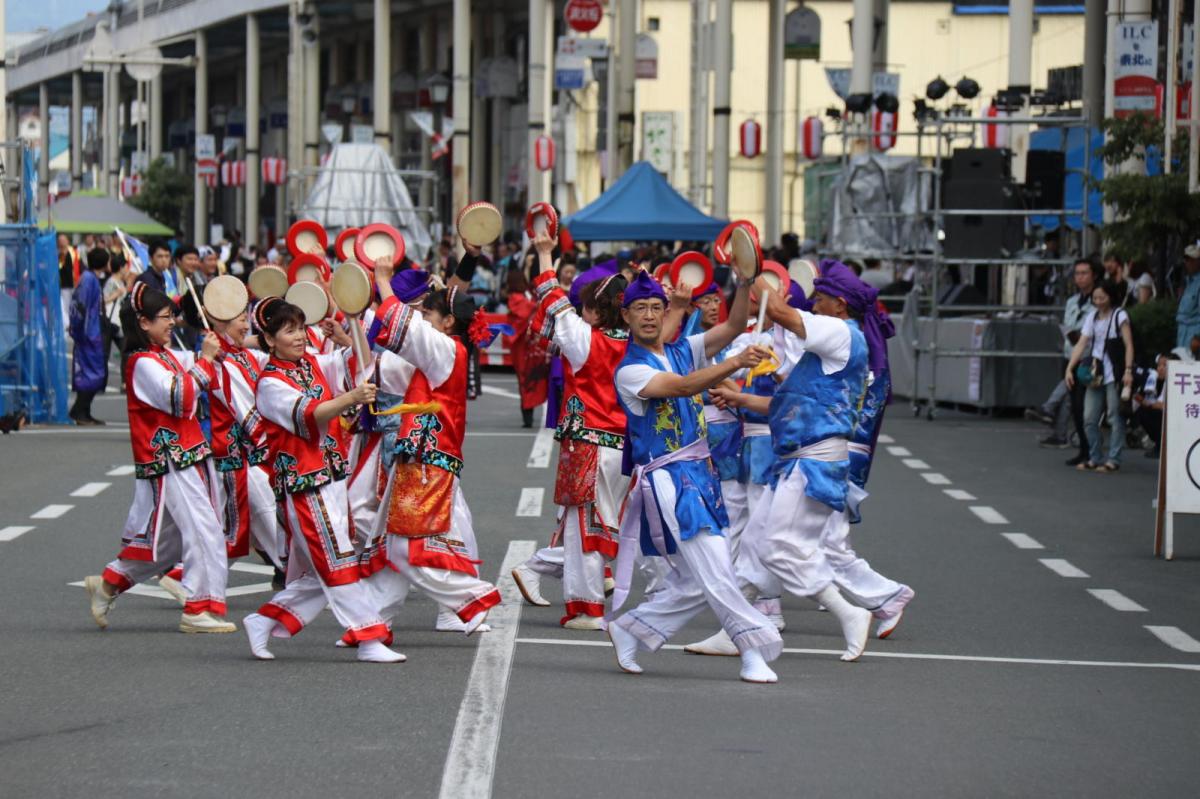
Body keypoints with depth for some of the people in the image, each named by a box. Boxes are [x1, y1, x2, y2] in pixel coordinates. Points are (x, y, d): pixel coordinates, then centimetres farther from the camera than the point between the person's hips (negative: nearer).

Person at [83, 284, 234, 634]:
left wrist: (214, 349, 12)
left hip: (186, 458, 10)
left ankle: (108, 584, 27)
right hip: (167, 462, -10)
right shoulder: (143, 364, -14)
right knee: (204, 533, -11)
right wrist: (204, 361, -19)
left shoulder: (166, 356, 14)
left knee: (168, 539, 16)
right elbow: (181, 399, -24)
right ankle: (200, 609, -6)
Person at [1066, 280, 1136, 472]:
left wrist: (1128, 370, -19)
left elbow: (1128, 345, -9)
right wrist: (1070, 368, -2)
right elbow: (1081, 344, 8)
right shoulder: (1092, 317, 12)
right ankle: (1095, 458, 12)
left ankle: (1113, 460, 1)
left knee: (1115, 418, -3)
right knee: (1089, 419, 3)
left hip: (1114, 375, -6)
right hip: (1095, 374, 6)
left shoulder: (1119, 316, -2)